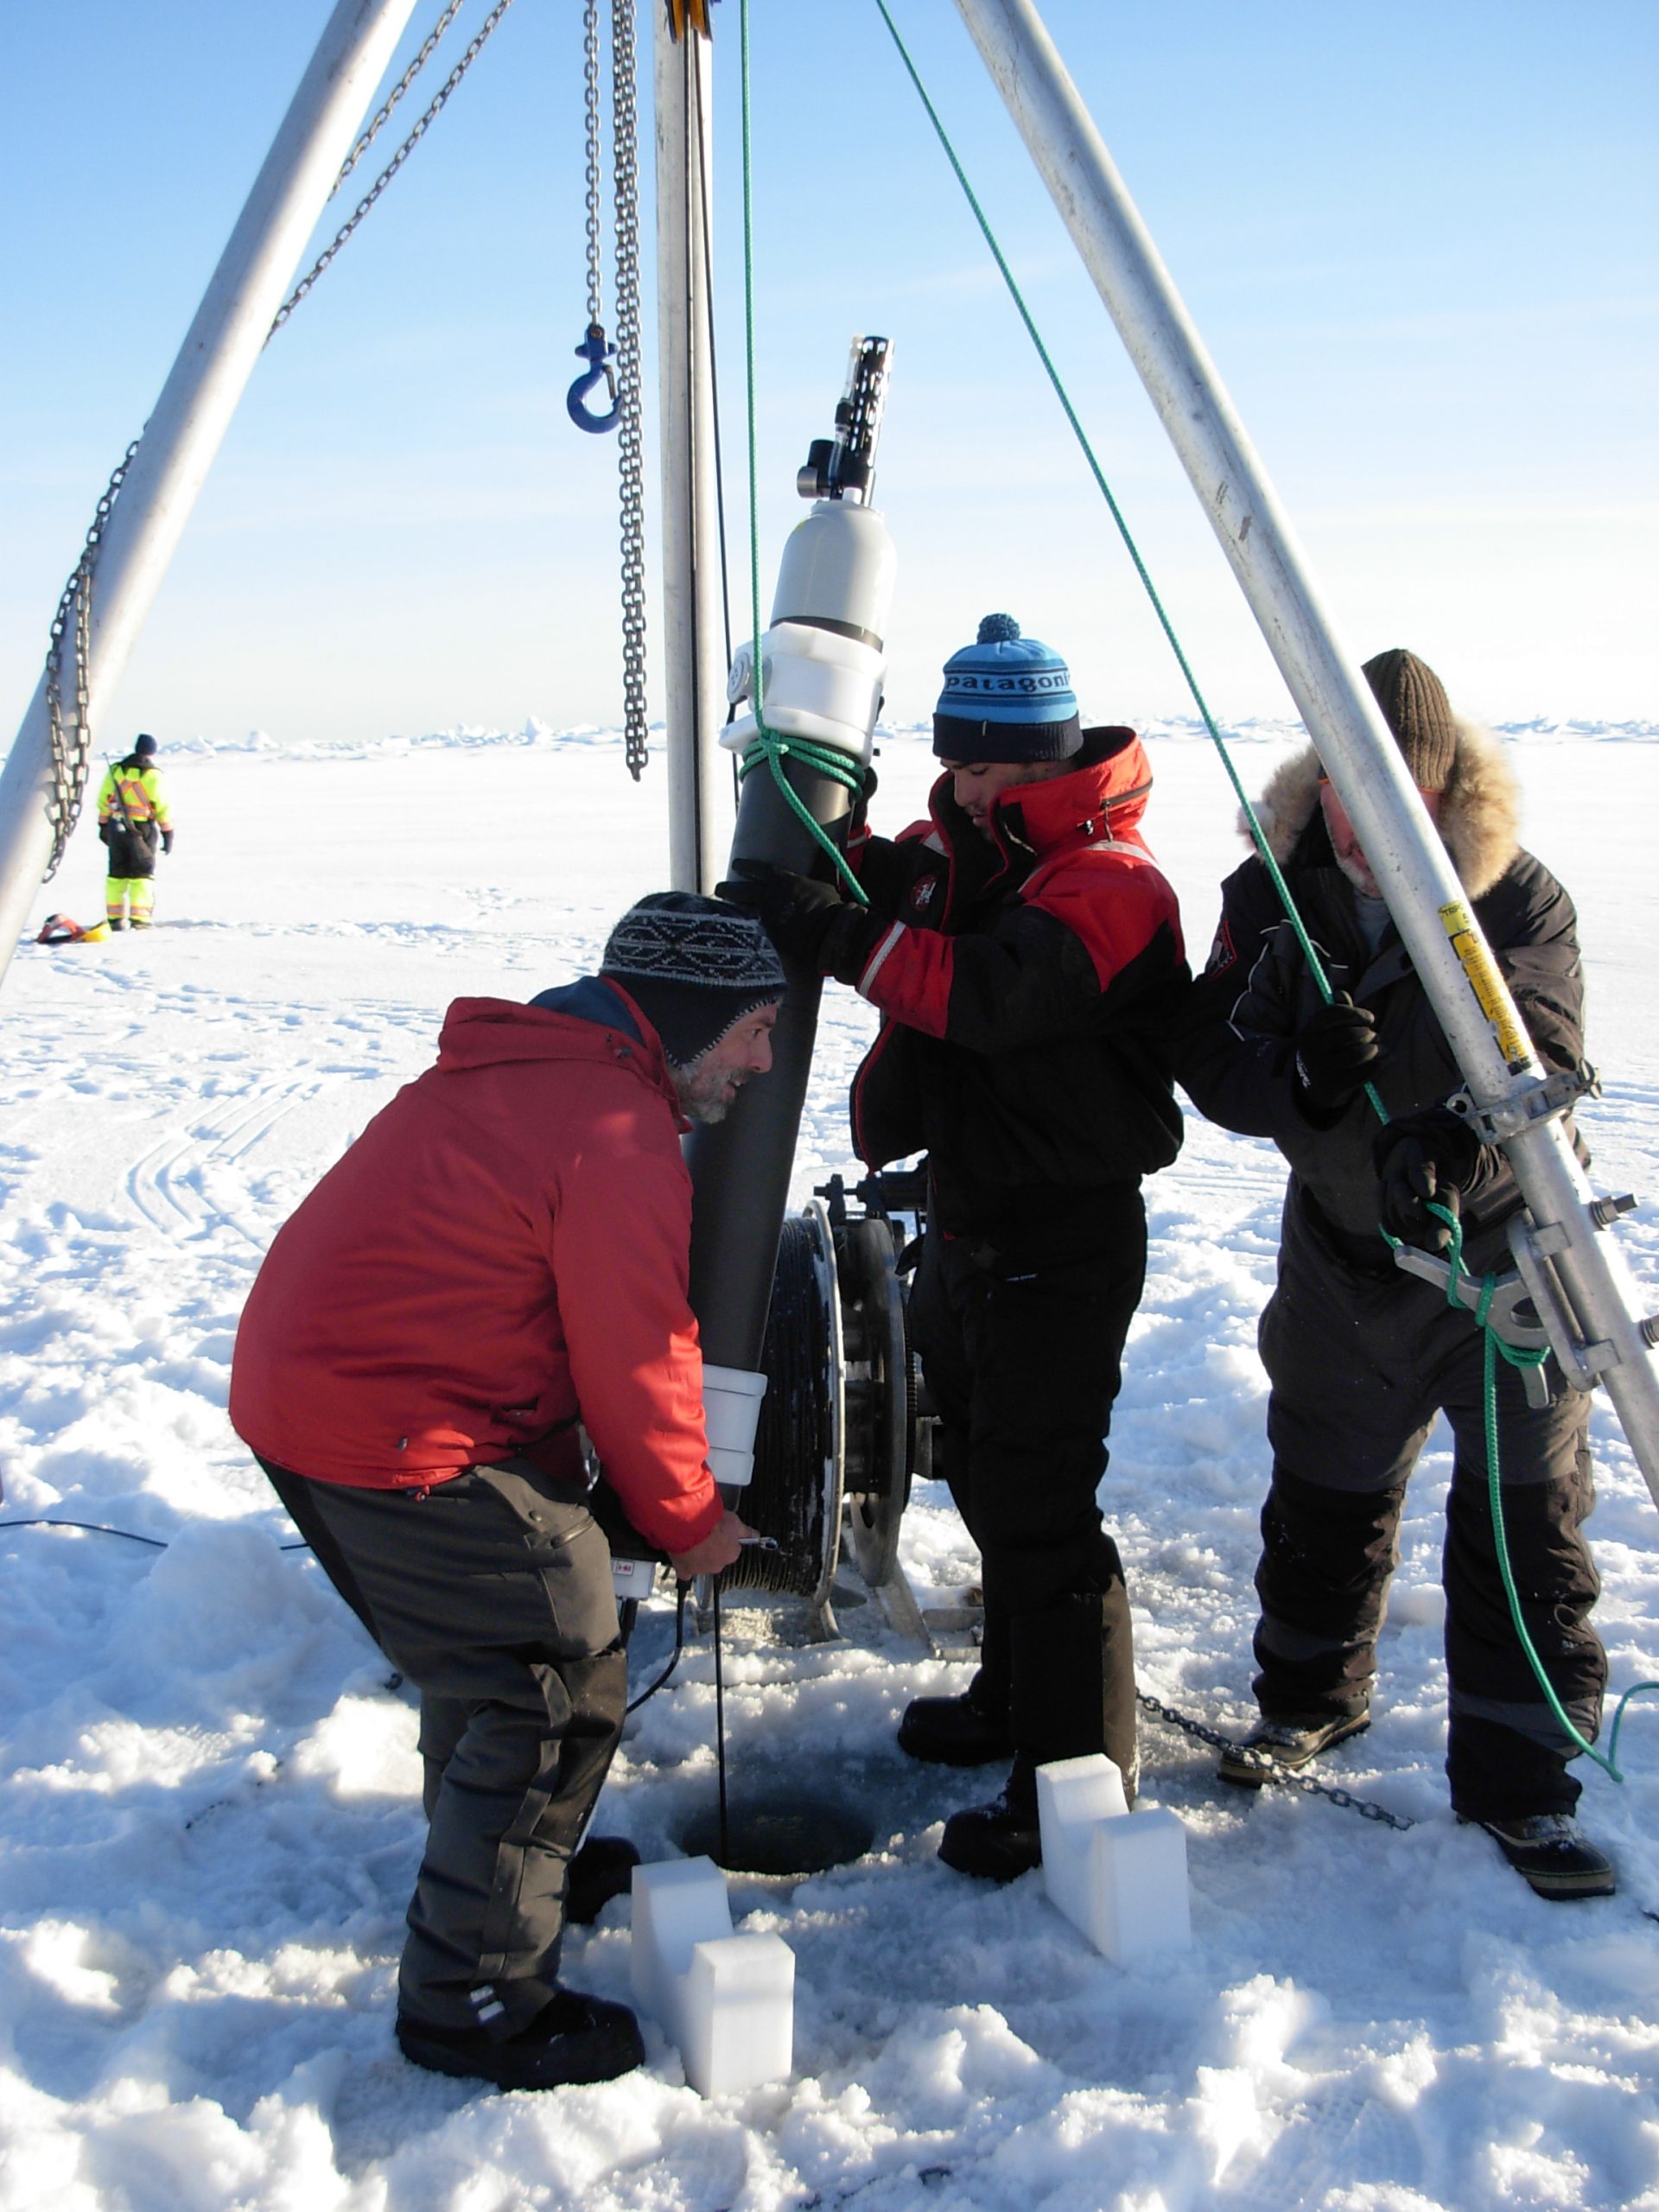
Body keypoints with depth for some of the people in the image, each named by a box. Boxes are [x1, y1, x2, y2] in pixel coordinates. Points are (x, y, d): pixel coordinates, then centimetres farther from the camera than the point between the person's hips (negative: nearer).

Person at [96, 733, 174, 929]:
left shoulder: (115, 770, 5)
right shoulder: (154, 775, -8)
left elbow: (103, 801, 10)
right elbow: (163, 807, -8)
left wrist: (103, 825, 19)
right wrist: (168, 834, -1)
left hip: (116, 829, 4)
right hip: (142, 830, -4)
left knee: (117, 874, 13)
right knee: (142, 875, 2)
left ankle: (115, 918, 13)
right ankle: (140, 918, -4)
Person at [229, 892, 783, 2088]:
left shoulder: (521, 1065, 12)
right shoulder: (619, 1136, -19)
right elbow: (635, 1362, -13)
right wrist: (691, 1519, 5)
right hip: (401, 1441, -10)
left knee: (491, 1648, 26)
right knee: (562, 1684, -1)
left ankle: (503, 1852, 46)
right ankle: (474, 1997, 8)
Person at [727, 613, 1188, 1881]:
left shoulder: (1106, 877, -18)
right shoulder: (964, 844, 11)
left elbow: (999, 992, -33)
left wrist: (836, 934, -33)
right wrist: (865, 872, -6)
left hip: (1063, 1240, -9)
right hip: (967, 1217, 9)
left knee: (1040, 1506, -7)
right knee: (987, 1478, 21)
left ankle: (1077, 1784, 4)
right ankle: (1014, 1699, 39)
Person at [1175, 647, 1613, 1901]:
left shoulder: (1521, 899, -13)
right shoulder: (1272, 897, -5)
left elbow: (1539, 1065, -24)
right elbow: (1215, 1060, -10)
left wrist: (1452, 1143, -44)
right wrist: (1304, 1075, -32)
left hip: (1507, 1252, -2)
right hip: (1346, 1258, 3)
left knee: (1525, 1519, 3)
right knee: (1325, 1500, 17)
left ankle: (1518, 1777, 19)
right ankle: (1312, 1700, 42)